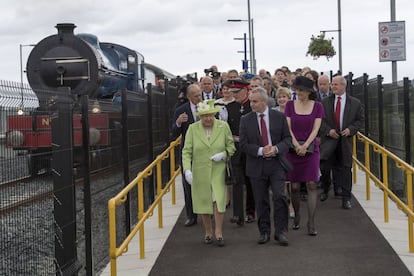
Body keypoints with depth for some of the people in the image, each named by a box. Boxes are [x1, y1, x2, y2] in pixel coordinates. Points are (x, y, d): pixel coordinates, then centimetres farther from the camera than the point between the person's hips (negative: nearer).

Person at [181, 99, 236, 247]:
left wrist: (224, 154, -13)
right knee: (203, 202, 6)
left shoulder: (223, 126, 0)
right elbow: (187, 151, -2)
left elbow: (231, 146, 8)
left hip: (218, 171, -1)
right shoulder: (192, 129, 0)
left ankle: (218, 232, 3)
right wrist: (187, 169, -15)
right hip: (200, 172, 1)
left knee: (218, 200, -11)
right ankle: (208, 232, 23)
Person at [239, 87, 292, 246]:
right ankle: (264, 232, 20)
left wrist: (276, 148, -17)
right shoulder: (246, 120, 1)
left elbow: (287, 138, 3)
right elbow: (243, 145, -2)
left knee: (280, 197, -10)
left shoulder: (279, 117, 2)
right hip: (256, 166, 1)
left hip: (276, 163, -1)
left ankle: (281, 232, 1)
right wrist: (260, 150, -17)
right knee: (261, 201, 7)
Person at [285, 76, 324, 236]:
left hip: (311, 149, -1)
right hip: (293, 149, 1)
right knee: (295, 186, 4)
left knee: (311, 185, -8)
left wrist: (305, 146, -15)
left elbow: (315, 129, -3)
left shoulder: (317, 106, 3)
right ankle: (296, 217, 23)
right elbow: (288, 128, -1)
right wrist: (297, 145, -13)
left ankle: (311, 223, -8)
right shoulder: (290, 105, 5)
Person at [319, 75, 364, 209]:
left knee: (345, 168, 2)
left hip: (345, 139, 0)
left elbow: (360, 120, 7)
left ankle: (346, 198, 9)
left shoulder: (355, 103, 4)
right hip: (329, 138, 0)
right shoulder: (325, 102, 6)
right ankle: (325, 190, 15)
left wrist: (351, 129, -10)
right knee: (324, 165, -11)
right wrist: (328, 130, -10)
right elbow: (320, 120, 5)